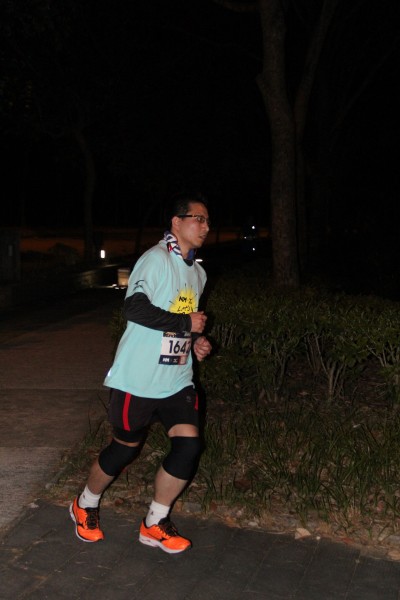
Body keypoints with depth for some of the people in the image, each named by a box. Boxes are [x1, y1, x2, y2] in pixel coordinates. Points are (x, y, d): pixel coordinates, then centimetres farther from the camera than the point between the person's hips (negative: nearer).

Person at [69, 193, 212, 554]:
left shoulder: (197, 272, 15)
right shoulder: (157, 259, -14)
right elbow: (134, 307, -27)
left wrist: (197, 341, 8)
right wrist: (186, 324, -21)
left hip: (177, 379, 7)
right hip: (138, 379, -7)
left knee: (189, 445, -4)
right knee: (126, 447, 6)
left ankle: (155, 524, 15)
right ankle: (86, 505, 34)